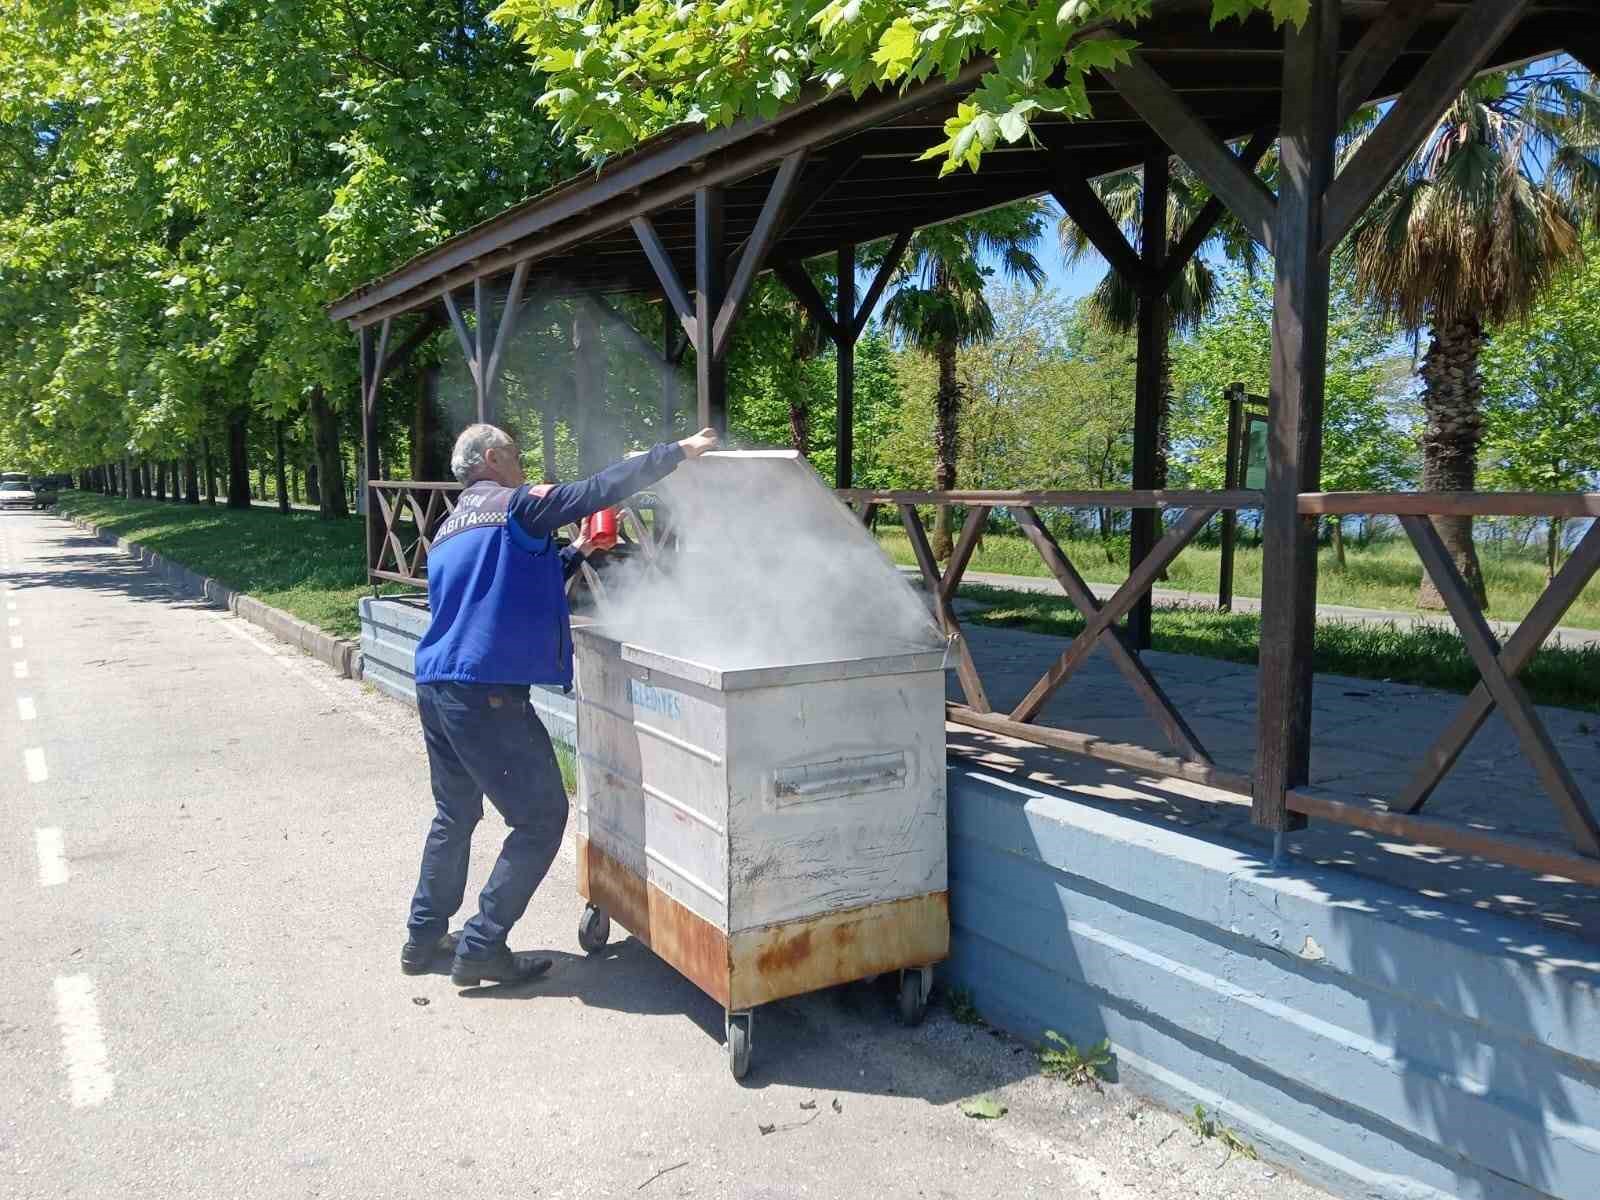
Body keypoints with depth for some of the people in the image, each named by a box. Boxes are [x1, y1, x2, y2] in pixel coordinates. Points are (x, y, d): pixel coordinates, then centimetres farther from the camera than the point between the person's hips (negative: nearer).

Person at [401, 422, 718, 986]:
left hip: (435, 685, 10)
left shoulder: (448, 529, 22)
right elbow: (600, 490, -10)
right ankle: (481, 948, 3)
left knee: (454, 814, 23)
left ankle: (424, 937, 30)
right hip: (487, 691, -9)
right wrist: (678, 451, -3)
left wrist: (575, 554, 28)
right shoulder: (514, 505, -4)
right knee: (540, 818, 1)